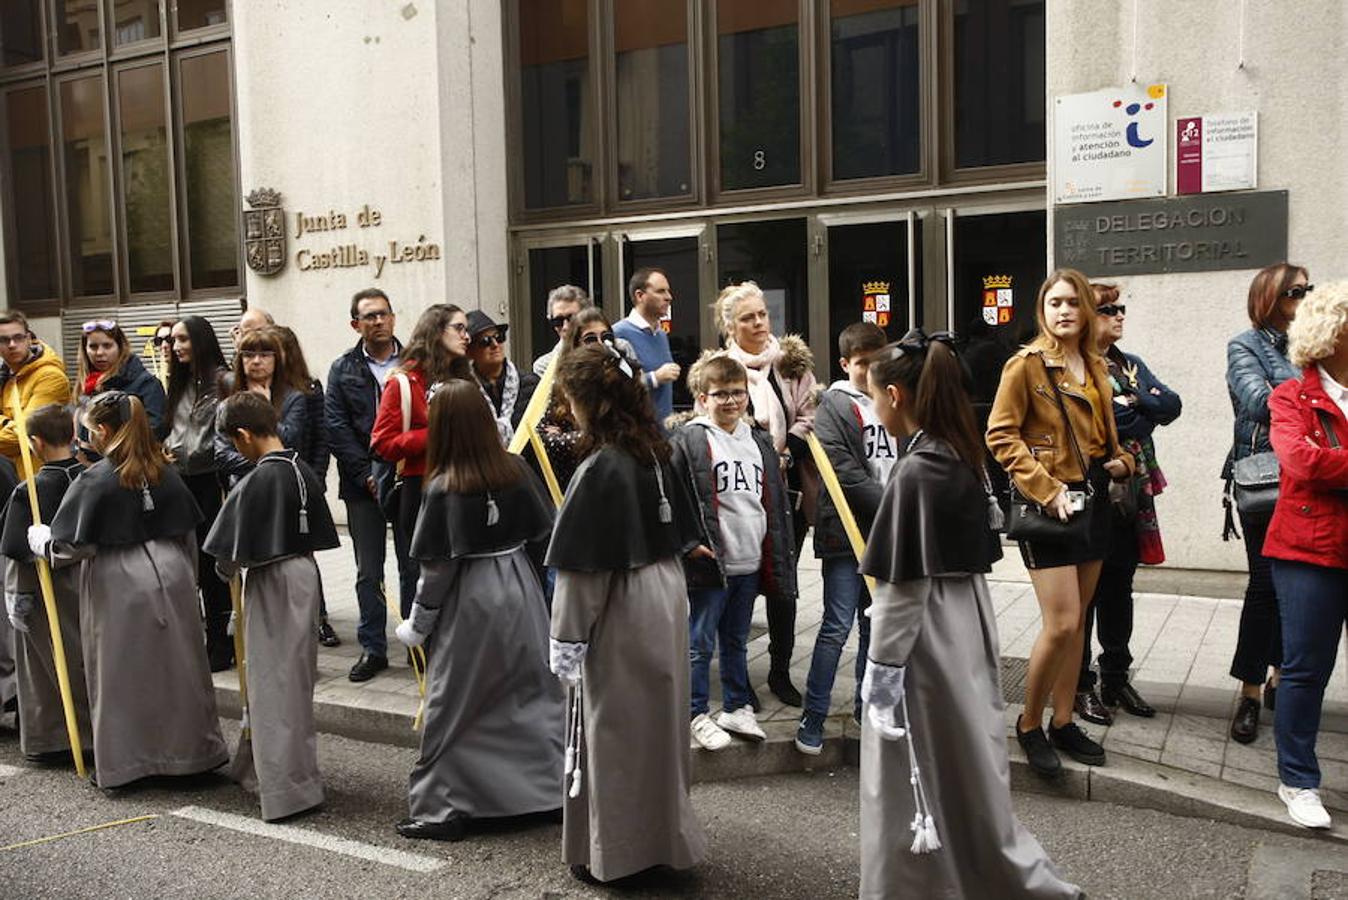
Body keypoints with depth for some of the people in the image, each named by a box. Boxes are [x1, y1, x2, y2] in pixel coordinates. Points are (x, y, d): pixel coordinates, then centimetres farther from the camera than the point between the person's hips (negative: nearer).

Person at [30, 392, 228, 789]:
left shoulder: (95, 480, -12)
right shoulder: (165, 472, 3)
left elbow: (66, 547, -10)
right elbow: (188, 533, 9)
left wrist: (35, 535, 9)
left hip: (119, 586, -5)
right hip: (171, 577, 5)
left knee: (122, 675, 8)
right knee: (176, 667, 13)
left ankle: (121, 763, 16)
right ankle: (189, 751, 22)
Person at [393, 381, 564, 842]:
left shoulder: (444, 488, -16)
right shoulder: (516, 470, -4)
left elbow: (437, 566, -12)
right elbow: (544, 535, 2)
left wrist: (417, 625, -1)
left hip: (468, 602, -4)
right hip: (520, 594, 5)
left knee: (453, 707, 8)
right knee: (535, 692, 13)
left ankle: (442, 809, 15)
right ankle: (554, 790, 21)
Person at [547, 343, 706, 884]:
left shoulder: (599, 469, -21)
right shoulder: (655, 453, 2)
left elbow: (582, 569, -19)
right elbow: (682, 536, 11)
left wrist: (566, 644, -11)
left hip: (621, 611, -8)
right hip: (666, 596, 8)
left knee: (616, 729, 6)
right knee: (658, 723, 19)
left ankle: (614, 852, 20)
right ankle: (664, 834, 34)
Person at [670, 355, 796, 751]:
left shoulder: (759, 441, 14)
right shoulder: (687, 440, -9)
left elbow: (775, 499, 19)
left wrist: (777, 553, 16)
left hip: (750, 563, 6)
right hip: (708, 564, -6)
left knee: (737, 641, 19)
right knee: (700, 644, 4)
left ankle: (736, 708, 30)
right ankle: (697, 714, 17)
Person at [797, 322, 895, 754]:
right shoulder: (834, 406, -6)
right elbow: (845, 474, -15)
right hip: (847, 531, -6)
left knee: (875, 625, 14)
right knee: (837, 627, -7)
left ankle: (866, 703, 28)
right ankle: (812, 718, 2)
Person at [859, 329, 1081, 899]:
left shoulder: (914, 473, -19)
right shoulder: (964, 460, 5)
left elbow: (904, 589, -19)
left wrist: (881, 671, -13)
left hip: (928, 640, -8)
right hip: (967, 625, 8)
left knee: (920, 780, 7)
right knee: (966, 768, 19)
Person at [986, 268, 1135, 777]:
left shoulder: (1097, 368, 14)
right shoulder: (1025, 364, -7)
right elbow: (1000, 436, -12)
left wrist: (1120, 460, 5)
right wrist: (1045, 489, -19)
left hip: (1093, 500, 7)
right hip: (1049, 506, -7)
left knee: (1077, 620, 12)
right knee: (1062, 624, -11)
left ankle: (1063, 722, 24)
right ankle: (1029, 724, 8)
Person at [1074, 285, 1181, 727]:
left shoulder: (1131, 365, 16)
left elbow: (1171, 405, 4)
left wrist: (1133, 401, -10)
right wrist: (1144, 414, -7)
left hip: (1132, 491, 7)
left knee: (1119, 587, 14)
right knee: (1085, 591, 1)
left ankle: (1117, 678, 25)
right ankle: (1080, 685, 12)